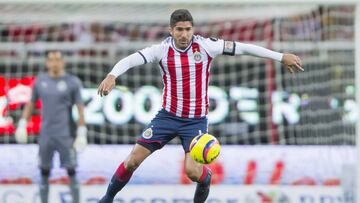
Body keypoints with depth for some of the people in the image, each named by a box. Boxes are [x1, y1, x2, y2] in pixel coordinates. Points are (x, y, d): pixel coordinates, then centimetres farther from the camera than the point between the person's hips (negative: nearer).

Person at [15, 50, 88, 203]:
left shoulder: (72, 82, -1)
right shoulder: (40, 81, 9)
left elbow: (80, 108, -2)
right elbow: (30, 104, 17)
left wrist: (82, 133, -8)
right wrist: (22, 125, 8)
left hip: (65, 135, -3)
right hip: (45, 134, 3)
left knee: (71, 172, -4)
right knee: (44, 172, 5)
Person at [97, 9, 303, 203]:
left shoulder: (205, 46, -12)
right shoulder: (162, 50, -10)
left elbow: (243, 47, -10)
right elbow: (130, 60, -20)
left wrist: (281, 57, -11)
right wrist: (112, 75, -41)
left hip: (196, 120, -1)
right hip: (168, 115, 1)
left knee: (192, 171, -17)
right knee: (133, 160, -4)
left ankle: (206, 178, 21)